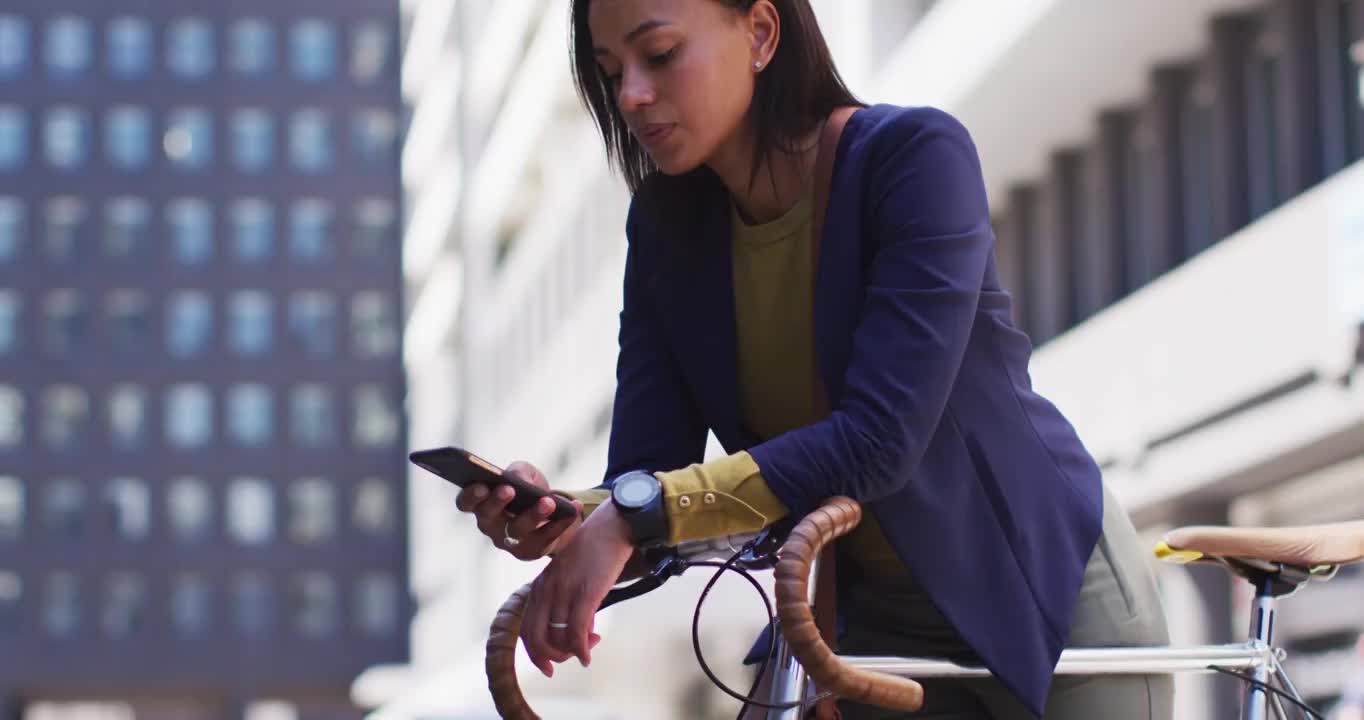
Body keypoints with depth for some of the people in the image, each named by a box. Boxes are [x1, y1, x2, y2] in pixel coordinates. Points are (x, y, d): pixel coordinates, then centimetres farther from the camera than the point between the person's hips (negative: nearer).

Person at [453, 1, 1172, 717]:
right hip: (878, 620, 5)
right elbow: (646, 474, -10)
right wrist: (562, 519, -33)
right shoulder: (667, 225, -6)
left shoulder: (916, 154, -23)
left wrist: (639, 515, -37)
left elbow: (882, 438, -31)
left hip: (1052, 597, -4)